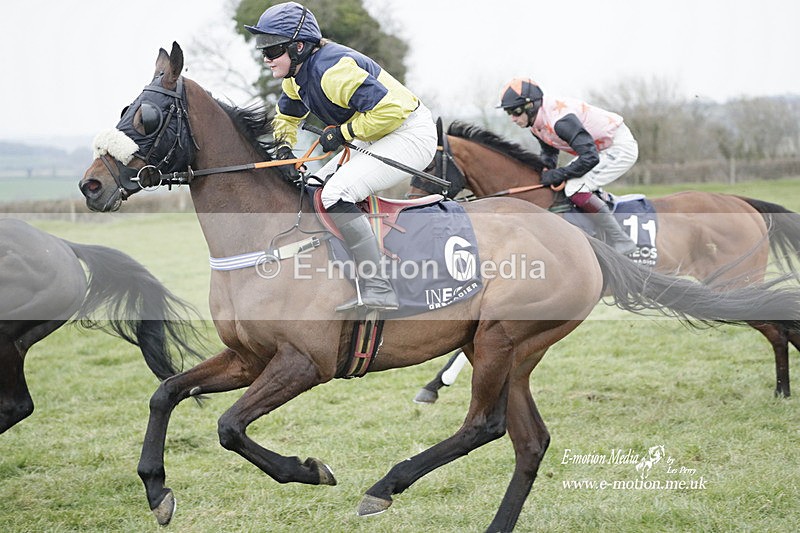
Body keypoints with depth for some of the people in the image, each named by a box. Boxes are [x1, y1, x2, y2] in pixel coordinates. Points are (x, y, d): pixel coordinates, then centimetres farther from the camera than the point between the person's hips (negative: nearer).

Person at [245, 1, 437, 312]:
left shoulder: (332, 70, -27)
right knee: (319, 186, 16)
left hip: (410, 134, -11)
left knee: (337, 193, -24)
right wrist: (284, 145, 4)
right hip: (379, 138, 11)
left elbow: (388, 110, -31)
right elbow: (286, 115, 25)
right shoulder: (296, 76, 5)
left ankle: (378, 292, -22)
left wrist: (342, 132, -20)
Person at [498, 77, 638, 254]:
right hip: (599, 149, 10)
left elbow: (590, 157, -32)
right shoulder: (537, 123, 0)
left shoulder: (559, 119, -30)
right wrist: (548, 173, -2)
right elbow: (549, 152, 18)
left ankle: (621, 243, -15)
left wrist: (559, 174, -23)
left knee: (575, 189, -21)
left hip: (621, 147, -10)